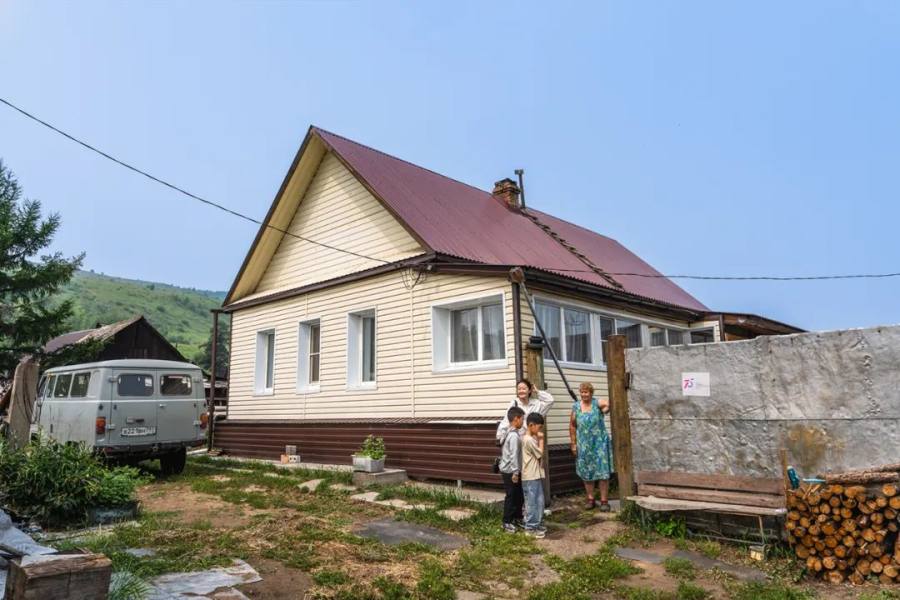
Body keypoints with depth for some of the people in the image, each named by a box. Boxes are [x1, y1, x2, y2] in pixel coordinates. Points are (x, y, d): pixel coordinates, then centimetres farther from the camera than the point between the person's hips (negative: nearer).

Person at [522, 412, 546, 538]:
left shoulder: (532, 438, 11)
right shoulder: (529, 440, -21)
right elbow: (540, 454, -12)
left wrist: (538, 439, 7)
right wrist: (541, 440, -8)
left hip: (536, 475, 10)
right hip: (531, 477, -10)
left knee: (538, 501, 15)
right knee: (532, 502, -2)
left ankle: (536, 524, 25)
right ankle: (530, 528, 6)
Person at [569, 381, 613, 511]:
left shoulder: (597, 403, -8)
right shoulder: (576, 406, 1)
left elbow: (608, 404, -30)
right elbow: (572, 426, 8)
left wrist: (607, 407, -54)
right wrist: (573, 443, 6)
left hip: (599, 443, -3)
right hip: (583, 445, 3)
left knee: (602, 472, -1)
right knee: (586, 472, 11)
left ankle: (604, 501, 10)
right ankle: (590, 499, 25)